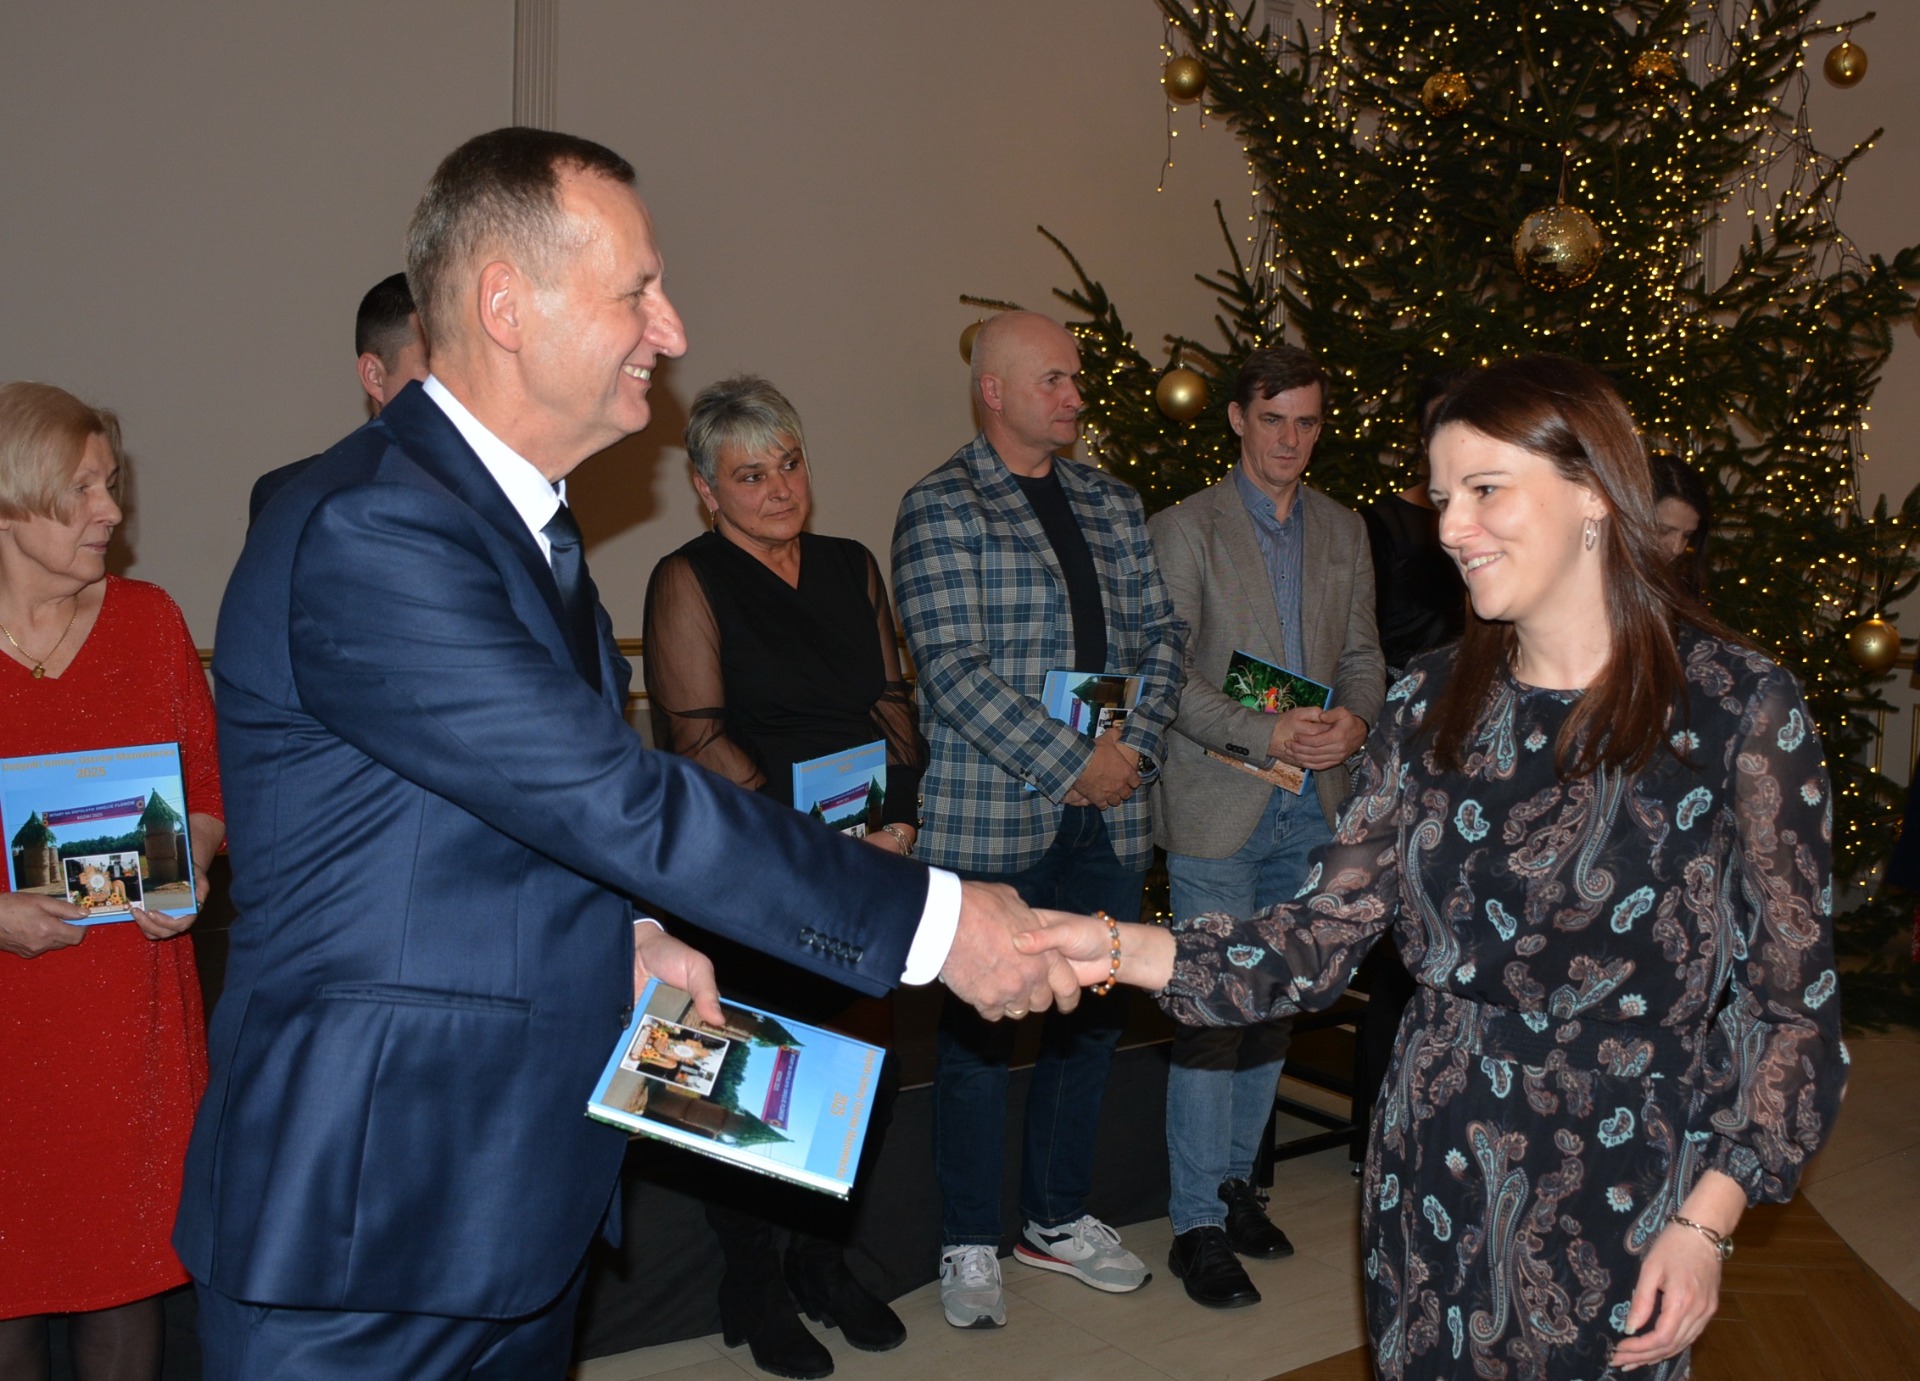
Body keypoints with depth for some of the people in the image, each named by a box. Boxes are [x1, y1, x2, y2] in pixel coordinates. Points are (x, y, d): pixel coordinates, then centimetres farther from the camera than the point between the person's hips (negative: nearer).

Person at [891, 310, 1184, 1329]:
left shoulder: (1112, 504, 12)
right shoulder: (939, 510, -7)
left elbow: (1159, 634, 12)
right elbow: (954, 670, -16)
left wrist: (1137, 747, -4)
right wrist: (1072, 763, -17)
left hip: (1107, 815, 6)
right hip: (989, 816, -6)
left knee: (1091, 1016, 15)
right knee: (976, 1030, 5)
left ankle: (1058, 1217, 33)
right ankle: (970, 1245, 21)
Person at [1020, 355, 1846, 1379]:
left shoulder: (1737, 706, -11)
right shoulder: (1434, 700, 1)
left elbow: (1792, 995, -7)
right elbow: (1324, 933, -4)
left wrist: (1706, 1219, -11)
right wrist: (1125, 950, -17)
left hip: (1620, 1198, -3)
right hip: (1431, 1178, 4)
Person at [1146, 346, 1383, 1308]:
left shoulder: (1344, 531, 13)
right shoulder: (1184, 529, -3)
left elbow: (1361, 653, 15)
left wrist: (1355, 719, -7)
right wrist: (1264, 734, -18)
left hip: (1314, 804, 5)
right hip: (1219, 804, -5)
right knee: (1213, 1007, -5)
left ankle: (1235, 1179, 26)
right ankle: (1198, 1223, 5)